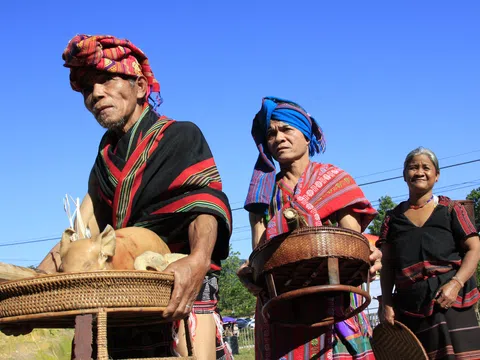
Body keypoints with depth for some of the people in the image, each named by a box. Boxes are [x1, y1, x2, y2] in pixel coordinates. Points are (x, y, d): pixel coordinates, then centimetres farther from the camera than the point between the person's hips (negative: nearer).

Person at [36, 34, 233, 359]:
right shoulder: (108, 152, 17)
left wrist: (198, 261, -35)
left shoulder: (181, 136, 1)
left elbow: (206, 202, -14)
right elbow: (86, 225, 10)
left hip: (181, 287, -5)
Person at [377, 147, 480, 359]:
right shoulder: (393, 218, 13)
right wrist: (386, 304, 1)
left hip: (450, 302, -2)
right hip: (409, 308, 2)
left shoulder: (449, 209, 8)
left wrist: (456, 283, -13)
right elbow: (387, 265, 12)